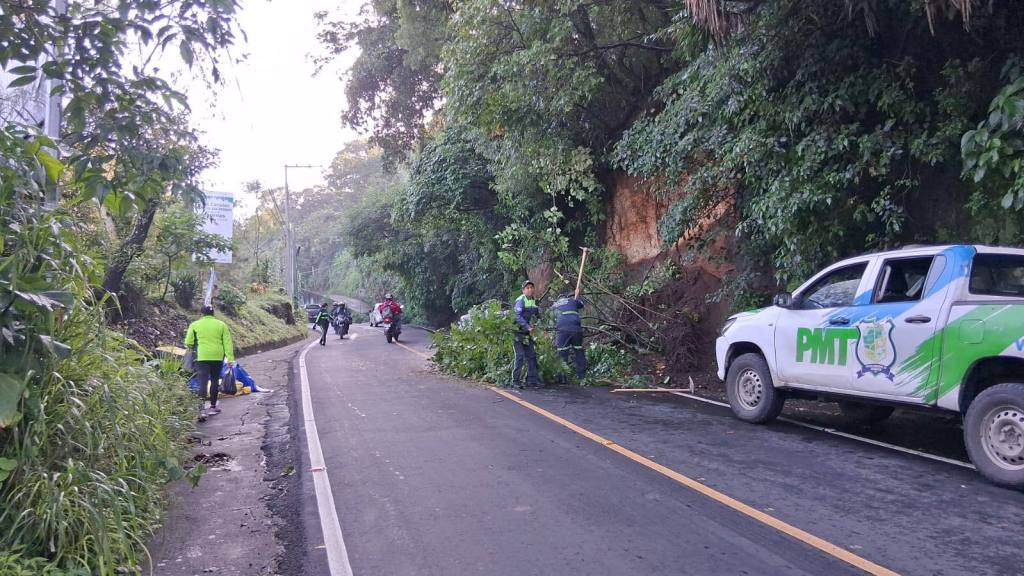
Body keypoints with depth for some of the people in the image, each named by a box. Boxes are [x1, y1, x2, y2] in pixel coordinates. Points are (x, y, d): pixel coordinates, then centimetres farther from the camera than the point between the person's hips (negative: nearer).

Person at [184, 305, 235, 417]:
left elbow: (188, 343, 3)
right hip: (218, 357, 2)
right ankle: (213, 406, 22)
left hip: (202, 357, -2)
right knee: (215, 381, 14)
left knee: (203, 381, -5)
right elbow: (227, 343, 2)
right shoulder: (221, 325, 6)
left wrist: (193, 347, 25)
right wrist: (230, 359, 2)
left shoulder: (195, 325, 3)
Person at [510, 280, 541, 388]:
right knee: (520, 356, -11)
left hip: (527, 333, 8)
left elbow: (537, 313, 26)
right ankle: (515, 381, -6)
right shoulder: (520, 300, -14)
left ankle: (531, 380, 12)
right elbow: (518, 316, -25)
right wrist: (528, 327, -34)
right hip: (518, 332, -8)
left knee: (531, 356, 6)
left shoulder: (533, 301, 12)